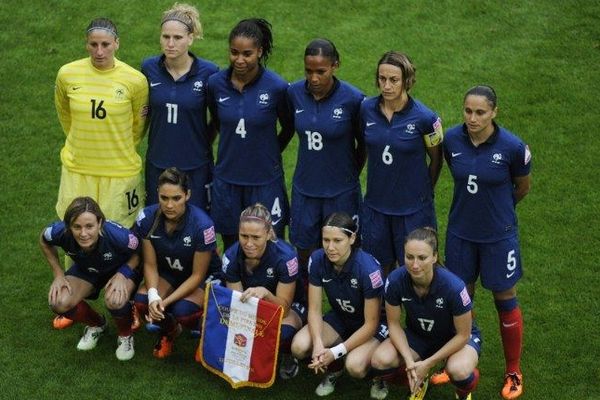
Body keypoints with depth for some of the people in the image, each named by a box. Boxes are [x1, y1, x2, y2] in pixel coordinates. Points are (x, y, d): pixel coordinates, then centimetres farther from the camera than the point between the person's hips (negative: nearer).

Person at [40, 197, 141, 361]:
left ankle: (125, 335, 2)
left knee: (115, 301, -34)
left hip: (122, 268, -3)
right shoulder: (60, 232, -32)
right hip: (85, 270, 3)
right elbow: (44, 241, -5)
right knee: (59, 302, -21)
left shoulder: (117, 235, -39)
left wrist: (122, 274, -31)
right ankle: (96, 324, 13)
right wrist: (58, 274, -9)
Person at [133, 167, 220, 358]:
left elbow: (197, 275, -20)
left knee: (182, 311, -32)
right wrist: (154, 295, -28)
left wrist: (165, 301, -29)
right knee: (142, 302, -25)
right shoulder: (147, 218, -19)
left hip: (204, 277, -4)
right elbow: (150, 265, -9)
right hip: (167, 273, 4)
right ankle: (169, 330, 8)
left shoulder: (202, 225, -30)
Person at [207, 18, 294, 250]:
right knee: (231, 247, 13)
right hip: (227, 179, 3)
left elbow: (288, 128, 3)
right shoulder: (216, 83, -6)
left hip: (265, 180, -2)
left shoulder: (276, 87, -14)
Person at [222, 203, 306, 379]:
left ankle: (288, 357, -3)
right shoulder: (231, 256, -19)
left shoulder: (285, 256, -30)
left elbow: (284, 307, -28)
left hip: (290, 306, -3)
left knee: (283, 332, -39)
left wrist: (265, 293, -49)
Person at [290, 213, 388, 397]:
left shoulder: (368, 268, -30)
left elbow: (371, 323, -23)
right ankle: (334, 369, 9)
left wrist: (335, 352, -28)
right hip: (339, 318, 4)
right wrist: (318, 345, -29)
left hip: (372, 326, -4)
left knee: (355, 366, -34)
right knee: (299, 347, -23)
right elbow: (314, 309, -11)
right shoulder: (317, 260, -18)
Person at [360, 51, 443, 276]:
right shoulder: (367, 110, -6)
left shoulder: (424, 118, -16)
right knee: (379, 270, 14)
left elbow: (436, 160, 0)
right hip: (375, 206, 3)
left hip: (413, 209, -3)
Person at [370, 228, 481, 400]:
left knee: (459, 370, -37)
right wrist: (409, 361, -22)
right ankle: (418, 381, 11)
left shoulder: (453, 286, -33)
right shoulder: (395, 280, -25)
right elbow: (394, 324, -9)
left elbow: (463, 335, -20)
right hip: (418, 335, 3)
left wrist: (428, 364, -20)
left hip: (456, 338, -3)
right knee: (380, 360, -24)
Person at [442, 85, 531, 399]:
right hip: (461, 232, 3)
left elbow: (522, 188, -1)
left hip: (498, 235, -3)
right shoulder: (452, 140, -11)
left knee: (505, 300, 10)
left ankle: (513, 372, 26)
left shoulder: (513, 147, -20)